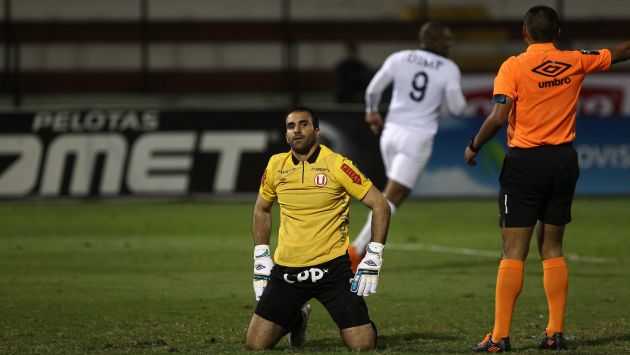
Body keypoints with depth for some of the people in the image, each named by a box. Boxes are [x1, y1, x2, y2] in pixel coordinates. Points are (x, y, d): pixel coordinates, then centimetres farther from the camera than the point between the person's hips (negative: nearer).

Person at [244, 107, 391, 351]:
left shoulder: (336, 166, -9)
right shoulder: (276, 166, 4)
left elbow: (380, 205, -4)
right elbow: (261, 211, 22)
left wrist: (373, 259, -9)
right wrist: (260, 257, 14)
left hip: (331, 268, -3)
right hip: (286, 271, 4)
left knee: (363, 346, -10)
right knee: (255, 345, 0)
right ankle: (297, 319, 31)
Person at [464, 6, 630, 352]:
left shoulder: (513, 67, -8)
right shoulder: (576, 62, 4)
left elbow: (498, 117, -16)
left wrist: (473, 147, -3)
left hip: (525, 162, -4)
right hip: (564, 161, 4)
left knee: (514, 251, -3)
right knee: (552, 249, 13)